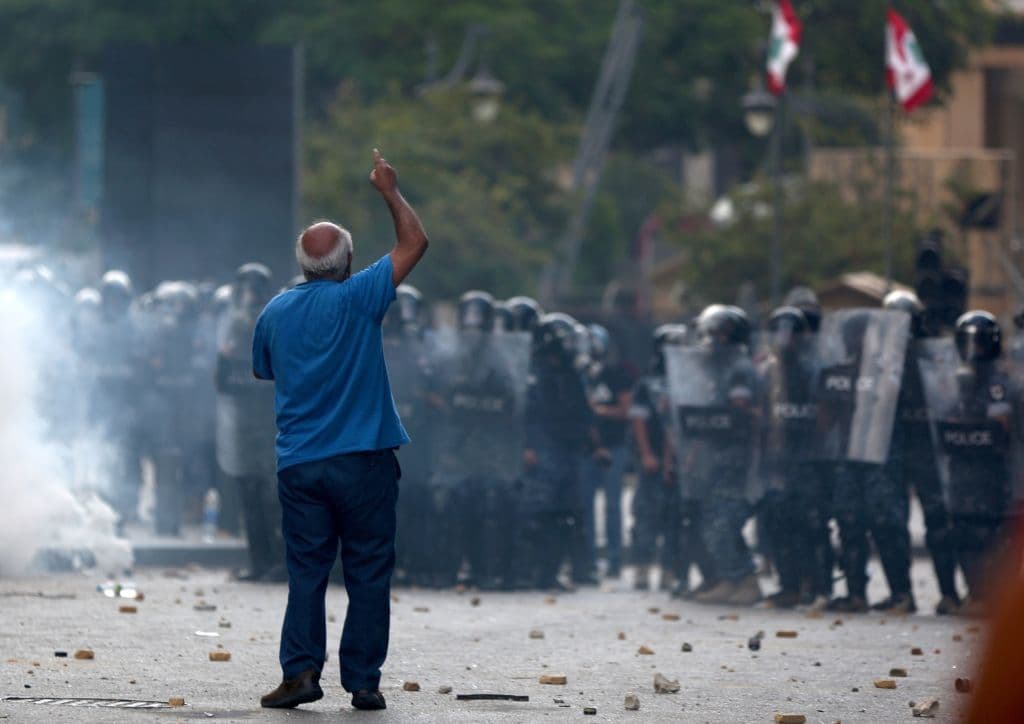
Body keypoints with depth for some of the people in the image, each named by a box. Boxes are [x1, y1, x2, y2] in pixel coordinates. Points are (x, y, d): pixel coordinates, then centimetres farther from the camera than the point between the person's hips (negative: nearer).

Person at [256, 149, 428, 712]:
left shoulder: (275, 312, 5)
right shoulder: (356, 299, -8)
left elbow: (261, 370, 22)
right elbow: (414, 243, -2)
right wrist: (390, 192, 10)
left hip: (298, 464, 3)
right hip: (362, 462, -3)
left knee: (306, 571, 6)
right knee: (368, 574, 3)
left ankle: (301, 668, -7)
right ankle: (363, 680, 2)